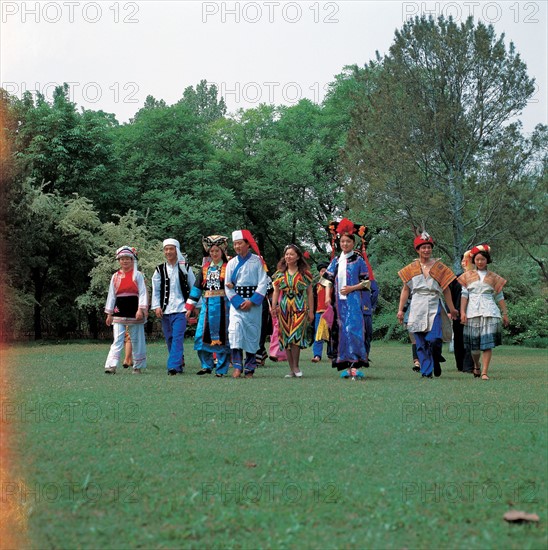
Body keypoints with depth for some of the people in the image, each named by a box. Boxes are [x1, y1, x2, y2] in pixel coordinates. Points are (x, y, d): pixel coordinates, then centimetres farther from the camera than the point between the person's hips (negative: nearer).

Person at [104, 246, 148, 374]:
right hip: (119, 314, 2)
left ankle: (138, 366, 14)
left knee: (137, 340, 5)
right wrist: (109, 313, 7)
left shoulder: (137, 275, 1)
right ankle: (111, 365, -14)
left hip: (134, 313, -2)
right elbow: (111, 295, 11)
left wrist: (141, 309, -15)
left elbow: (142, 293, -5)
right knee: (117, 340, -6)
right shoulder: (115, 277, 11)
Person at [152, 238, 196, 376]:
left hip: (181, 309, -3)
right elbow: (156, 290, 9)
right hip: (165, 310, 3)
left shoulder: (185, 268, 4)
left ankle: (173, 366, -20)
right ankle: (179, 364, 19)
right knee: (169, 339, 8)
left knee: (177, 337, -15)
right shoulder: (160, 270, 9)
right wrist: (156, 306, -2)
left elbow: (193, 287, 8)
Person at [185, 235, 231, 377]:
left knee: (222, 337, -1)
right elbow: (197, 287, 14)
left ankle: (221, 369, 7)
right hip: (207, 305, 4)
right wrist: (190, 307, 10)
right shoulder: (205, 268, 13)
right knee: (201, 336, -1)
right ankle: (206, 365, 13)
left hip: (222, 305, -4)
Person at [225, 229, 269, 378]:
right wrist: (238, 302, -9)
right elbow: (228, 287, 5)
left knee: (252, 334, 1)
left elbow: (263, 283, -5)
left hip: (253, 303, -2)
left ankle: (249, 369, 10)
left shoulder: (257, 261, 0)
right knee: (235, 329, -16)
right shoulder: (231, 263, 8)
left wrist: (252, 301, -13)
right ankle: (237, 366, -17)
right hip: (236, 302, 2)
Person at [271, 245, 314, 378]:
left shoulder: (305, 273, 6)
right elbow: (276, 292, 13)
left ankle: (295, 366, -4)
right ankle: (292, 369, 6)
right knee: (286, 338, 1)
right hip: (284, 309, 3)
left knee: (295, 336, -16)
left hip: (300, 308, -3)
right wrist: (273, 307, -1)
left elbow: (310, 293, 7)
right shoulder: (280, 274, 12)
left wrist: (311, 311, 2)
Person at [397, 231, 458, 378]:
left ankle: (436, 361, 17)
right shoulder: (411, 268, 8)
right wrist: (400, 309, 6)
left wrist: (452, 309, 11)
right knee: (421, 344, 0)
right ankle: (426, 372, 6)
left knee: (434, 340, -12)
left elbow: (446, 289, 10)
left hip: (434, 307, -1)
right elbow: (406, 290, 11)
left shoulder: (439, 267, 7)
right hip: (417, 308, 1)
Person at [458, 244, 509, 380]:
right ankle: (476, 365, 33)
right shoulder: (468, 275, 9)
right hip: (473, 311, 1)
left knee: (487, 343, -9)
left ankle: (484, 372, -7)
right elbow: (464, 295, 4)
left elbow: (499, 297, 11)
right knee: (474, 343, 5)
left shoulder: (493, 277, 9)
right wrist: (462, 312, -4)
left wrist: (505, 313, 8)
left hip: (489, 312, -1)